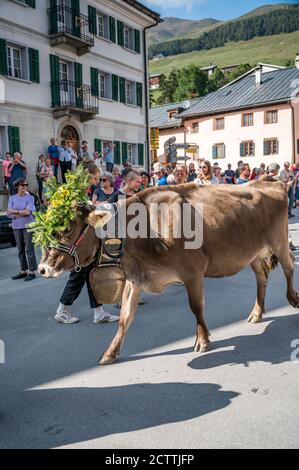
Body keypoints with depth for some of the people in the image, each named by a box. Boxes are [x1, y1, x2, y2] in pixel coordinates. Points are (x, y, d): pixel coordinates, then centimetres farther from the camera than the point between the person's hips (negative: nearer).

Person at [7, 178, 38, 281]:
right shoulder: (12, 198, 8)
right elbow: (9, 212, -1)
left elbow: (28, 212, -13)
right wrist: (21, 212, -11)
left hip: (28, 226, -4)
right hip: (16, 226, 4)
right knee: (20, 250, 10)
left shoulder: (30, 198, -2)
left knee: (29, 249, -3)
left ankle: (31, 272, 4)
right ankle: (23, 271, 20)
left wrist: (15, 212, -7)